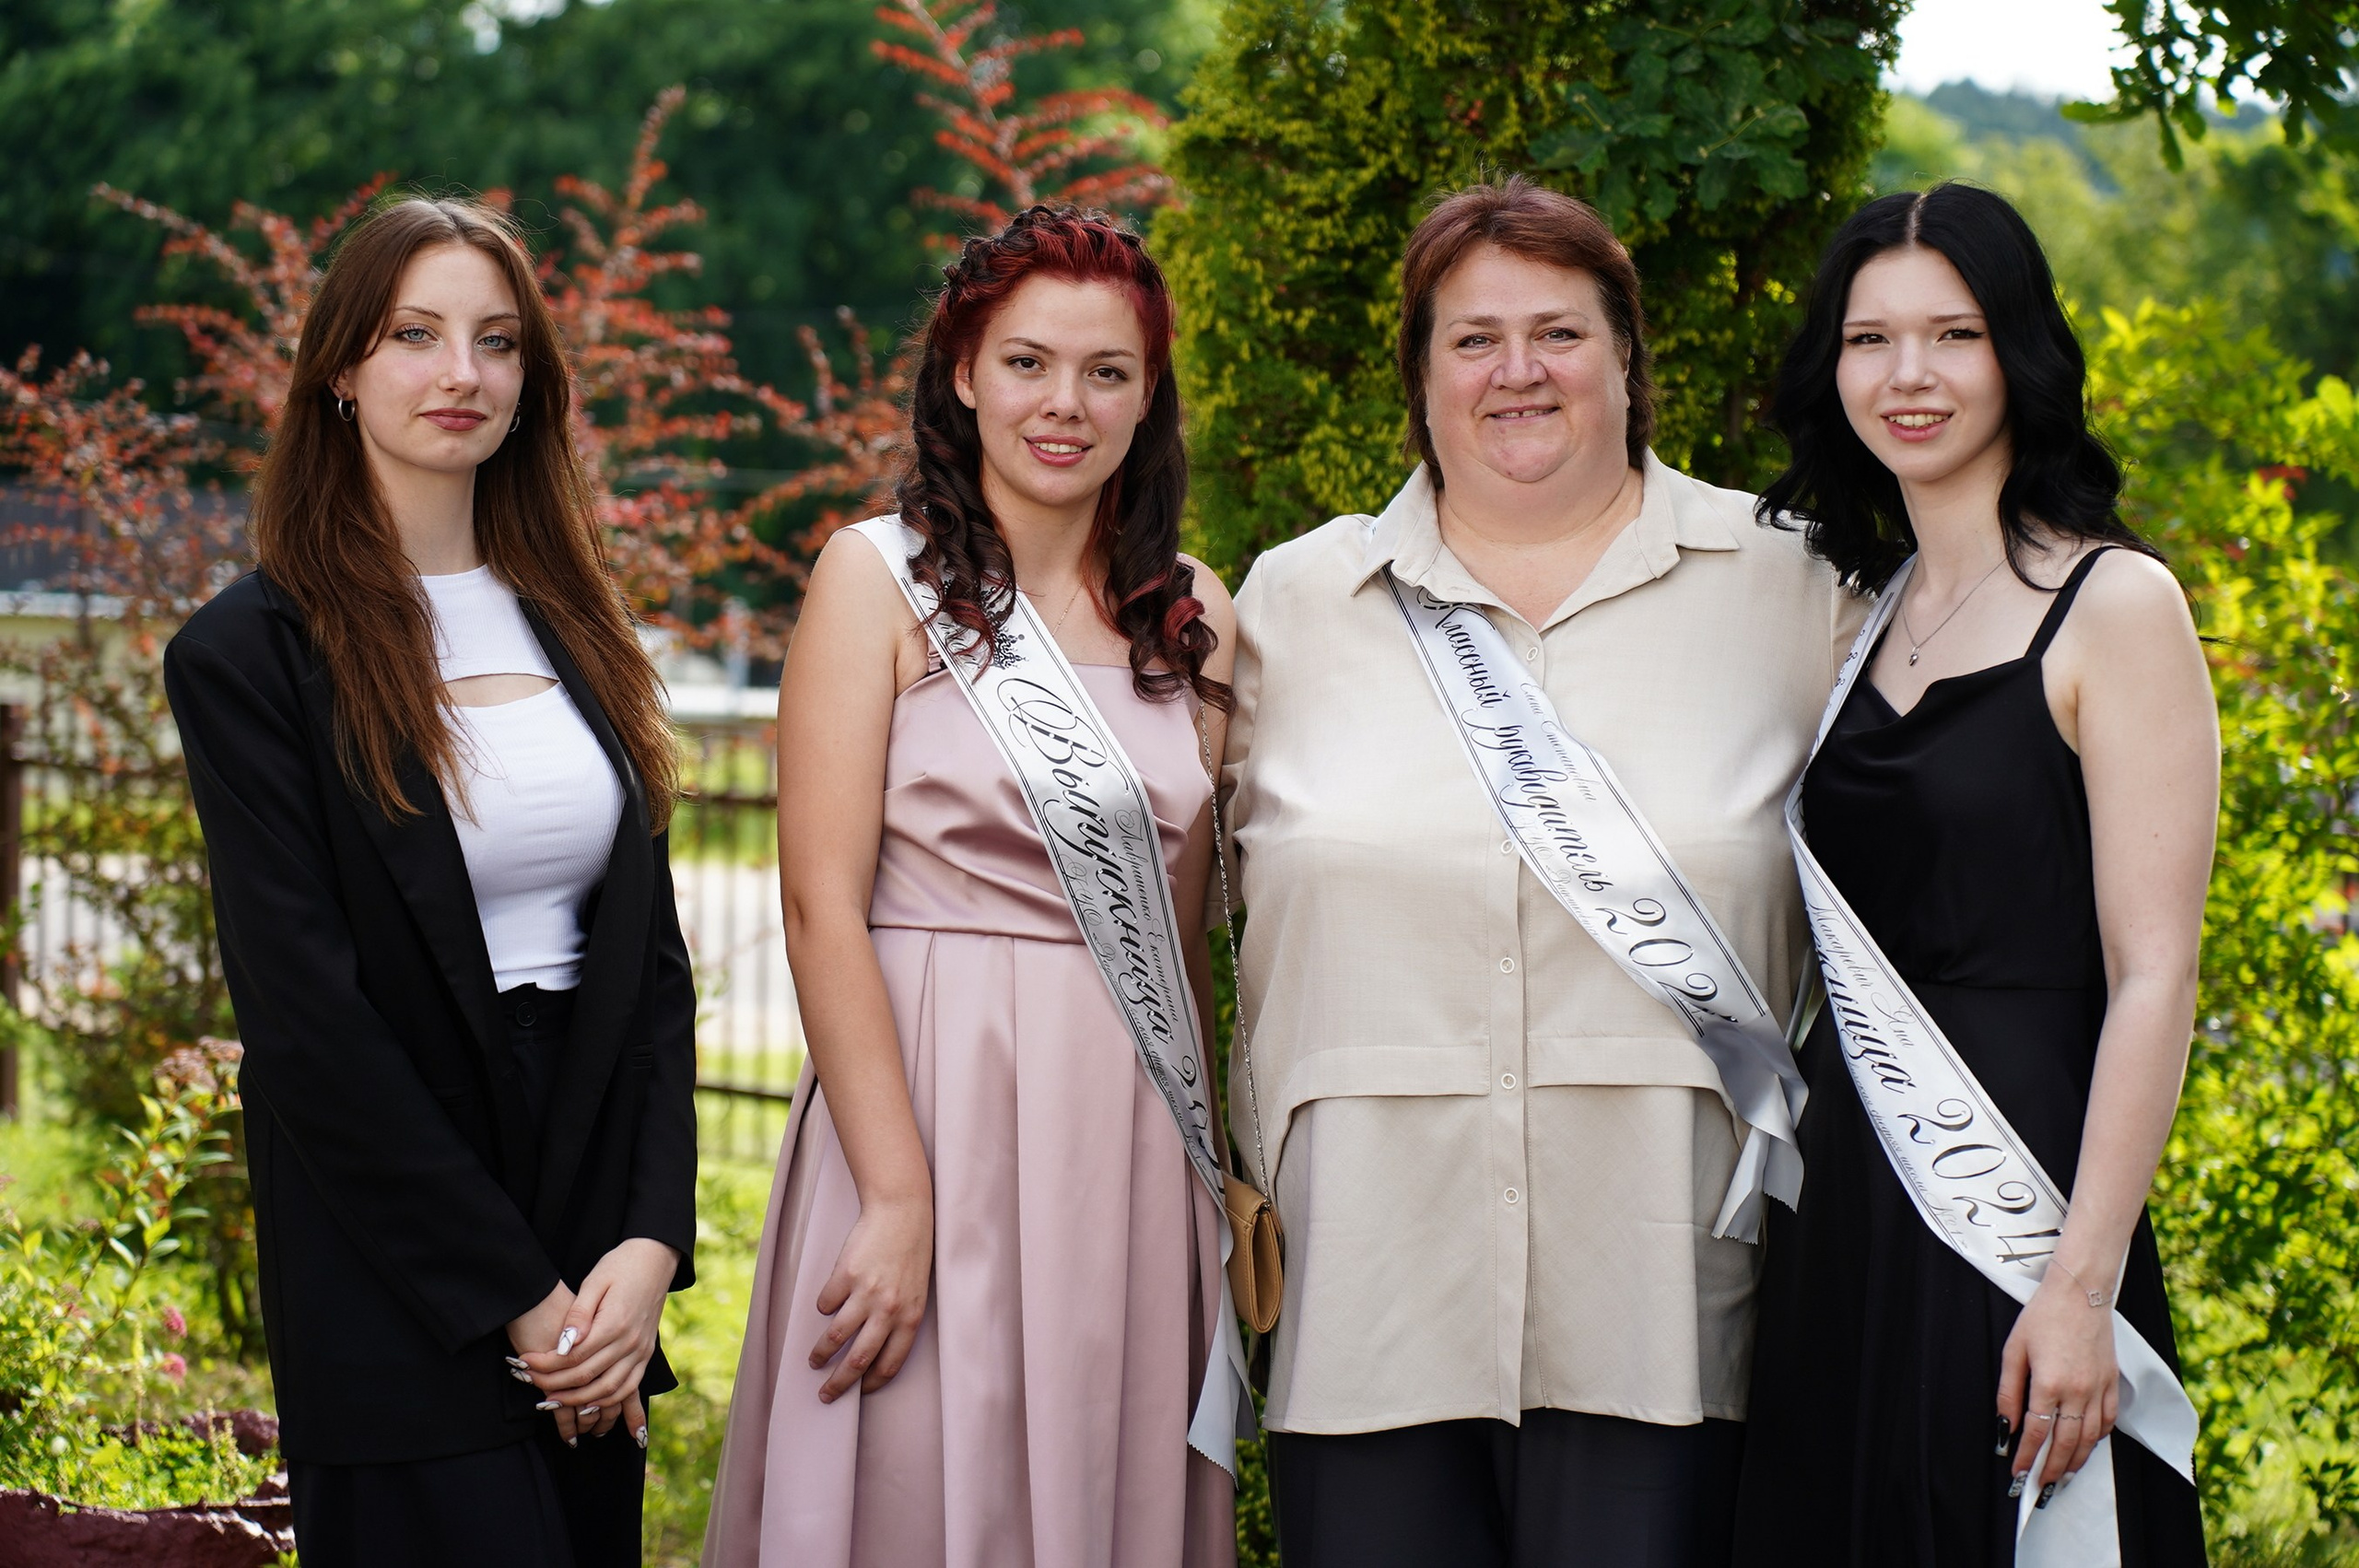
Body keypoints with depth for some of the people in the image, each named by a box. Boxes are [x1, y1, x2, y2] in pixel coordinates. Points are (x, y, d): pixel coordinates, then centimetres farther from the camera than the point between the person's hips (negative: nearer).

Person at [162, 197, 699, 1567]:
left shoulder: (574, 630, 12)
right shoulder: (256, 654, -6)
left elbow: (653, 954, 9)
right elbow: (306, 1010, -12)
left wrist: (651, 1243, -5)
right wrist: (512, 1295, -13)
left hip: (597, 1273, 6)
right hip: (402, 1290, -5)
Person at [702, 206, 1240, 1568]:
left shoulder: (1193, 611, 11)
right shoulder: (880, 578, -2)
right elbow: (823, 905, -9)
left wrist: (1214, 1155, 8)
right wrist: (898, 1199, -17)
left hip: (1133, 1134, 4)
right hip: (928, 1104, -4)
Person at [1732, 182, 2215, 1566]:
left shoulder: (2115, 605, -7)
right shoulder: (1864, 613, 12)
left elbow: (2153, 979, -13)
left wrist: (2082, 1282, -20)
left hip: (2016, 1179, -6)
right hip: (1843, 1201, 6)